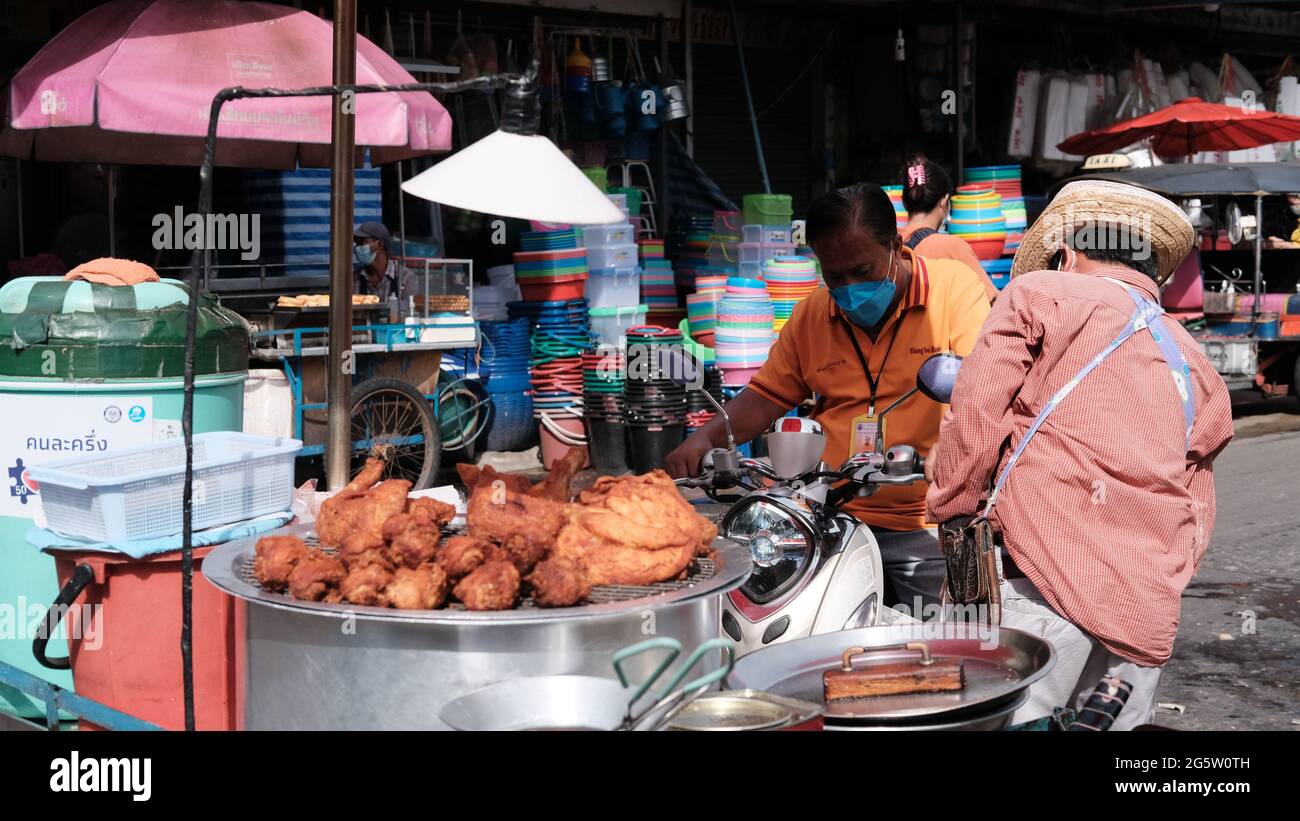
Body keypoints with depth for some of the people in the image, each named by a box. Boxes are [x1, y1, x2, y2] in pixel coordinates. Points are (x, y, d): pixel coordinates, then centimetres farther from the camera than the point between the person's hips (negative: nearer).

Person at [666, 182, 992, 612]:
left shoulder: (956, 287, -2)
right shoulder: (812, 314, 12)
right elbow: (768, 395, 17)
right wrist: (706, 438, -1)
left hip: (927, 527, -3)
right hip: (833, 521, 4)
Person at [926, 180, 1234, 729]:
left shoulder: (1039, 293, 8)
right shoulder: (1198, 369, 25)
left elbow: (975, 411, 1)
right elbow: (1196, 516, 22)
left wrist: (951, 508, 12)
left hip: (1043, 577, -6)